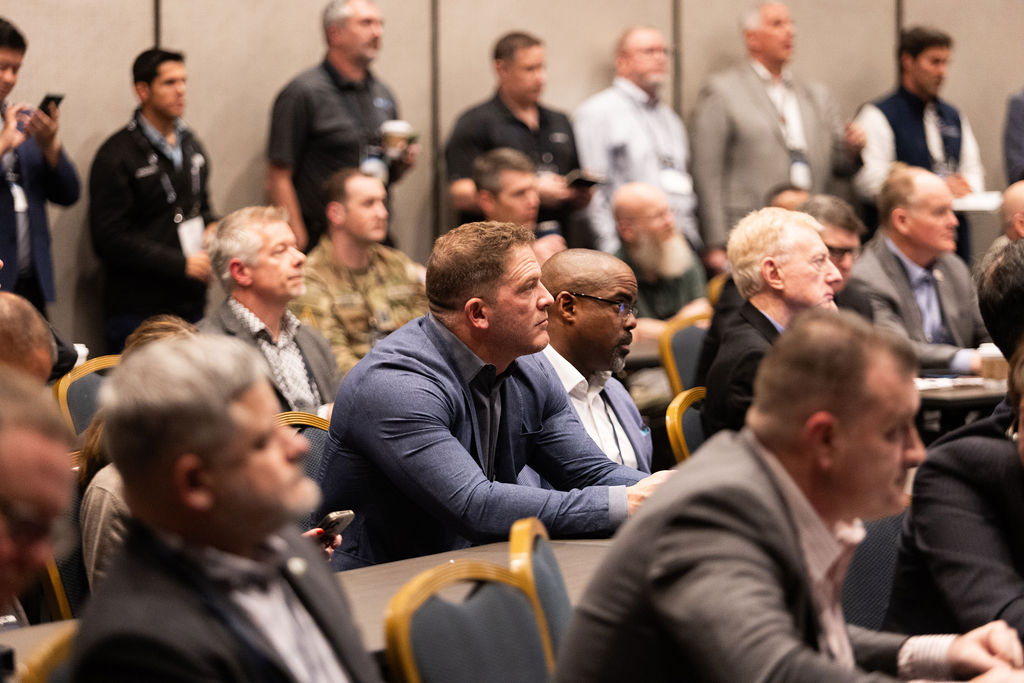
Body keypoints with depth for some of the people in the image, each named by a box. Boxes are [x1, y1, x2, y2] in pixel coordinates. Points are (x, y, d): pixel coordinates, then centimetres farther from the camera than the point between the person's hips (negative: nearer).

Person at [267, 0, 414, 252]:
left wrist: (402, 163, 3)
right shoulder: (303, 93, -7)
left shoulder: (383, 94, 15)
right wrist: (299, 244, -17)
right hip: (319, 240, -6)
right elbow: (278, 179, -12)